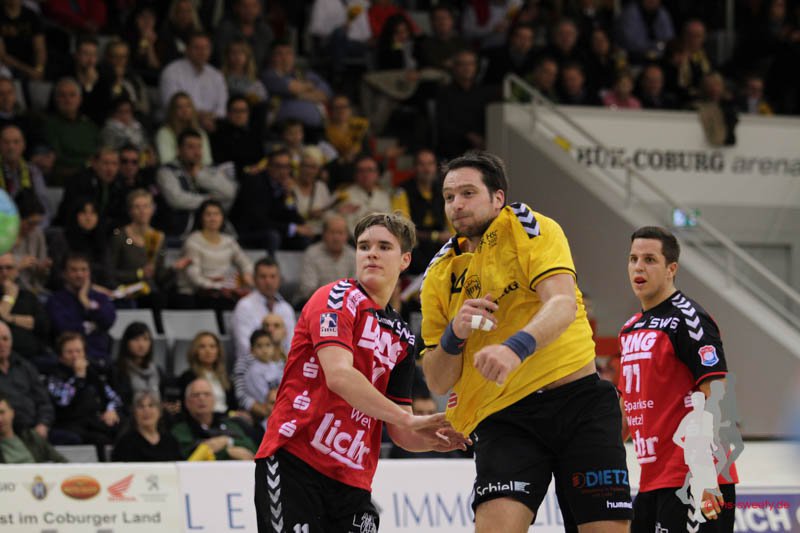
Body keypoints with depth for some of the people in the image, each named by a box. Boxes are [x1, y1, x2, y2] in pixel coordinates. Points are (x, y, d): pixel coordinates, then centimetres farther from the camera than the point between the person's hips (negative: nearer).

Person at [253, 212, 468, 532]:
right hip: (293, 461, -7)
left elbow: (399, 432, 16)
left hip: (352, 478, 7)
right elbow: (338, 376, -20)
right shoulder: (337, 298, -3)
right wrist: (408, 419, -21)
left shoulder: (402, 340, 17)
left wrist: (431, 438, -6)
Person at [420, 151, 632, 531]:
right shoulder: (440, 274, 11)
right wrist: (454, 335, -10)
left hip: (578, 400, -2)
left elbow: (563, 303, -20)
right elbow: (437, 382, 11)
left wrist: (516, 347, -39)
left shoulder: (531, 229, -1)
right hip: (503, 418, 2)